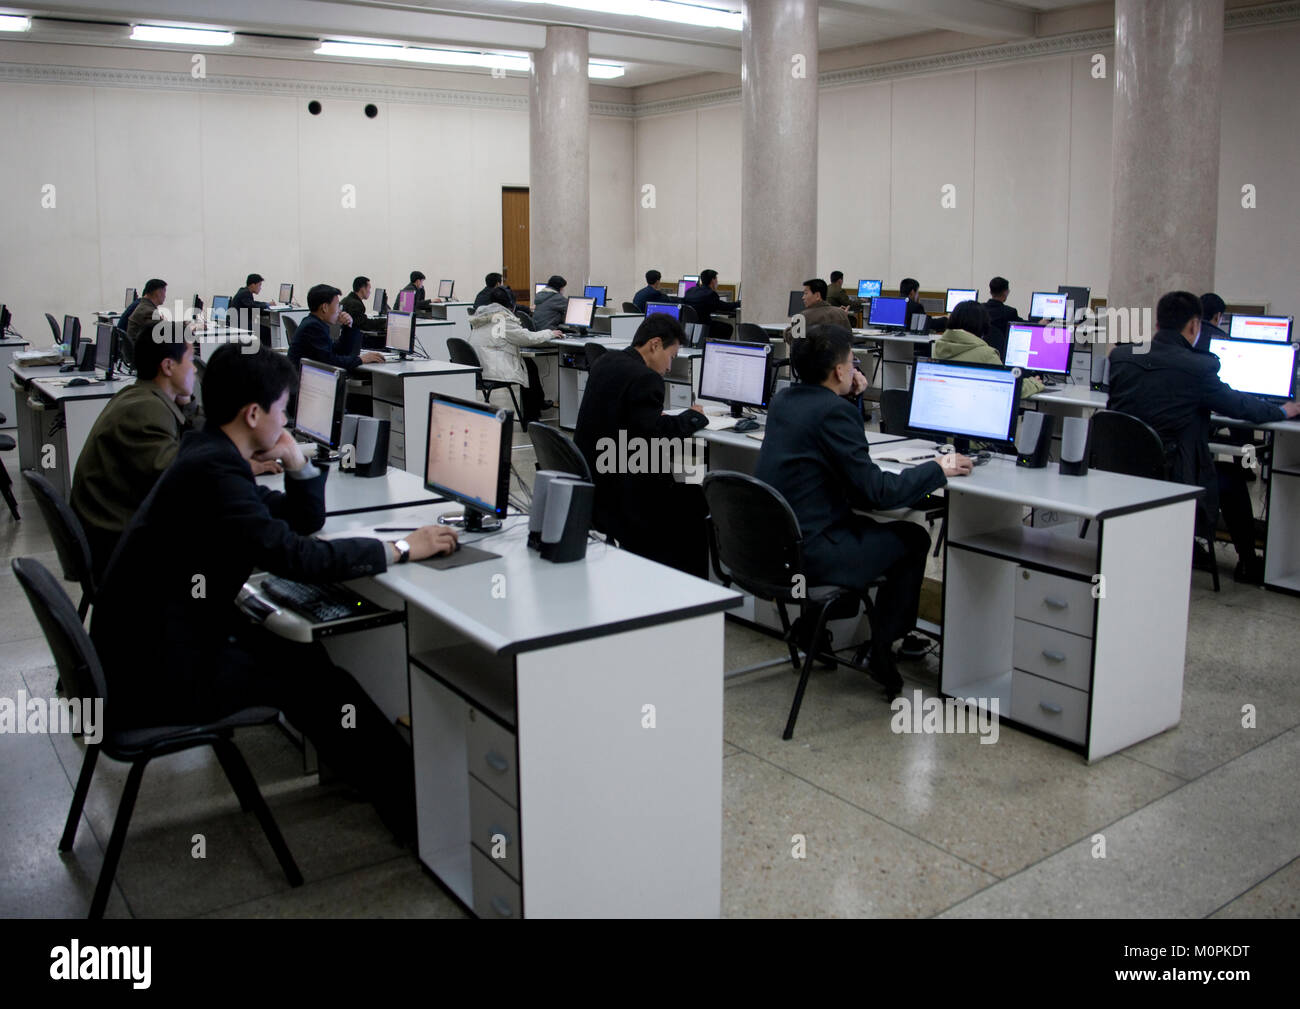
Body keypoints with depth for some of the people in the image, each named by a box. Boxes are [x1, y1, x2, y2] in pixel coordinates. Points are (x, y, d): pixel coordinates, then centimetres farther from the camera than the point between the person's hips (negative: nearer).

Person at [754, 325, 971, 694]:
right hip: (808, 553, -9)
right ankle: (882, 652, 14)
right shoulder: (835, 411, -18)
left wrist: (848, 398, 16)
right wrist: (939, 469, -5)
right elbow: (878, 492, -17)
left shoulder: (782, 400, 7)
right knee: (913, 538, 8)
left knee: (863, 523, 31)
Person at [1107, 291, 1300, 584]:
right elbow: (1240, 407, 0)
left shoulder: (1120, 356, -1)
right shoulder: (1198, 367, -15)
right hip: (1170, 479, -5)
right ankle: (1248, 564, 36)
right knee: (1232, 478, 23)